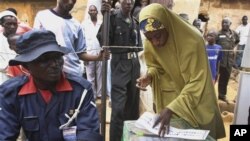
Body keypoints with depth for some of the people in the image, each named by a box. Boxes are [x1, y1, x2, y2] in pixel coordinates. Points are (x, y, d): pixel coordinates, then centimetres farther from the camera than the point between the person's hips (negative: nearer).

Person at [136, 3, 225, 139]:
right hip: (168, 97, 3)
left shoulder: (193, 41, -30)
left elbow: (197, 82, -28)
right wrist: (149, 76, -22)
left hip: (197, 101, -3)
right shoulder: (149, 44, -16)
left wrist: (171, 108, -36)